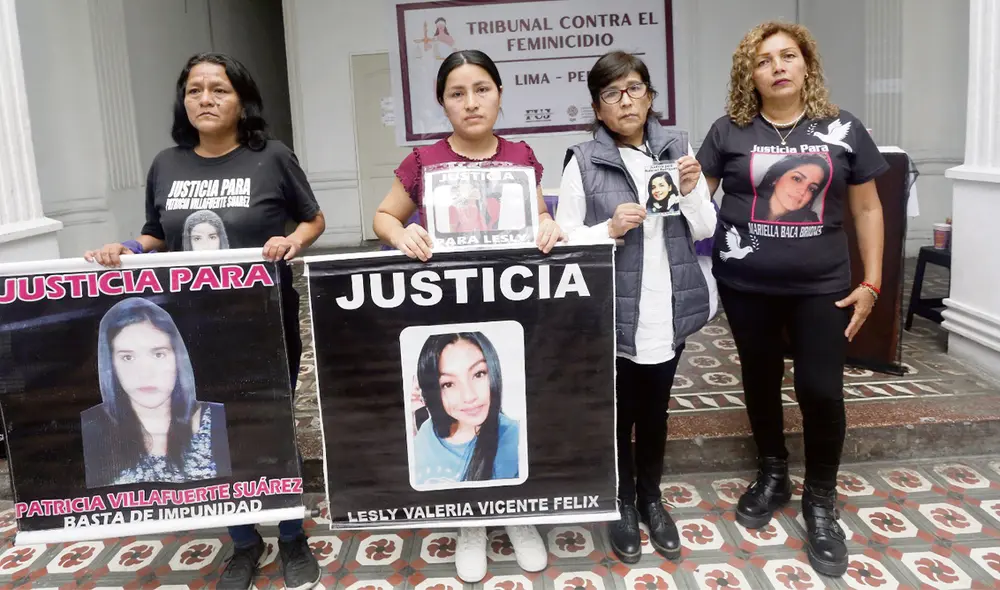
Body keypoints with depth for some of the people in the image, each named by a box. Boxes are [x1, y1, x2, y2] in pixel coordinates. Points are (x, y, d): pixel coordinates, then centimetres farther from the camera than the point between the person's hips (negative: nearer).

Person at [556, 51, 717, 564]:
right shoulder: (583, 162, -8)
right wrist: (610, 228, -22)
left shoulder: (678, 147, 2)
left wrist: (691, 191, -13)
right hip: (611, 313, -3)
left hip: (668, 309, 3)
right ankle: (622, 505, 32)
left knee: (655, 409, 17)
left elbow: (705, 229, 5)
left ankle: (651, 499, 38)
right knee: (617, 412, 11)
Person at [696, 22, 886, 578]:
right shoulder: (730, 131, -1)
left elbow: (867, 207, 5)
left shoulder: (843, 129, 1)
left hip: (823, 286, 0)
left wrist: (871, 283, 1)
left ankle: (821, 501, 21)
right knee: (761, 382, 14)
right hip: (746, 286, 1)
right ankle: (773, 475, 38)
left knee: (821, 390, -2)